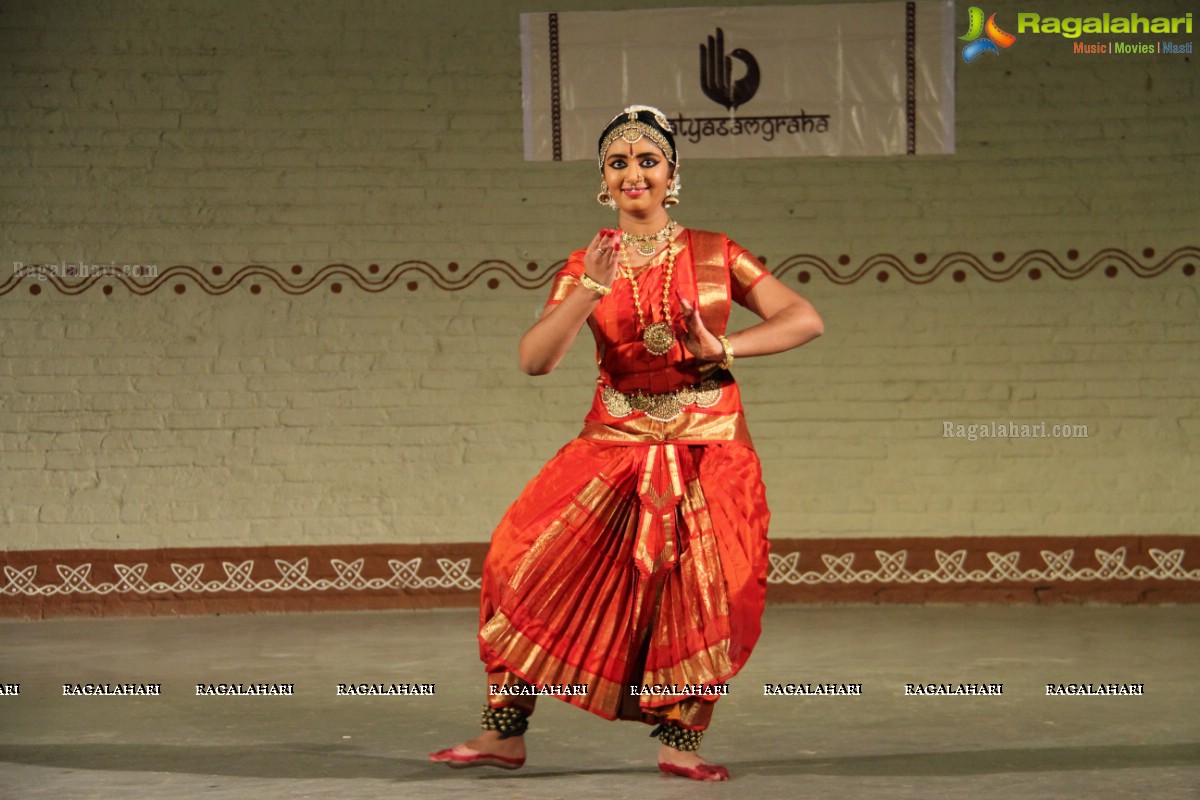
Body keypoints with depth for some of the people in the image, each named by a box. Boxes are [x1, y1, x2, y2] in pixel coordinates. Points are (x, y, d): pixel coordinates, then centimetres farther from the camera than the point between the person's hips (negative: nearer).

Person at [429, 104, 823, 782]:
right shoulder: (585, 266, 6)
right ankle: (506, 733, -3)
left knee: (706, 597, -9)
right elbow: (535, 359, -7)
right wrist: (590, 290, -20)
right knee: (535, 564, -11)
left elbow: (806, 320, 0)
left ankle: (681, 742, 5)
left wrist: (726, 347, -13)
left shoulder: (713, 254, 4)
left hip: (708, 450, -1)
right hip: (615, 447, 1)